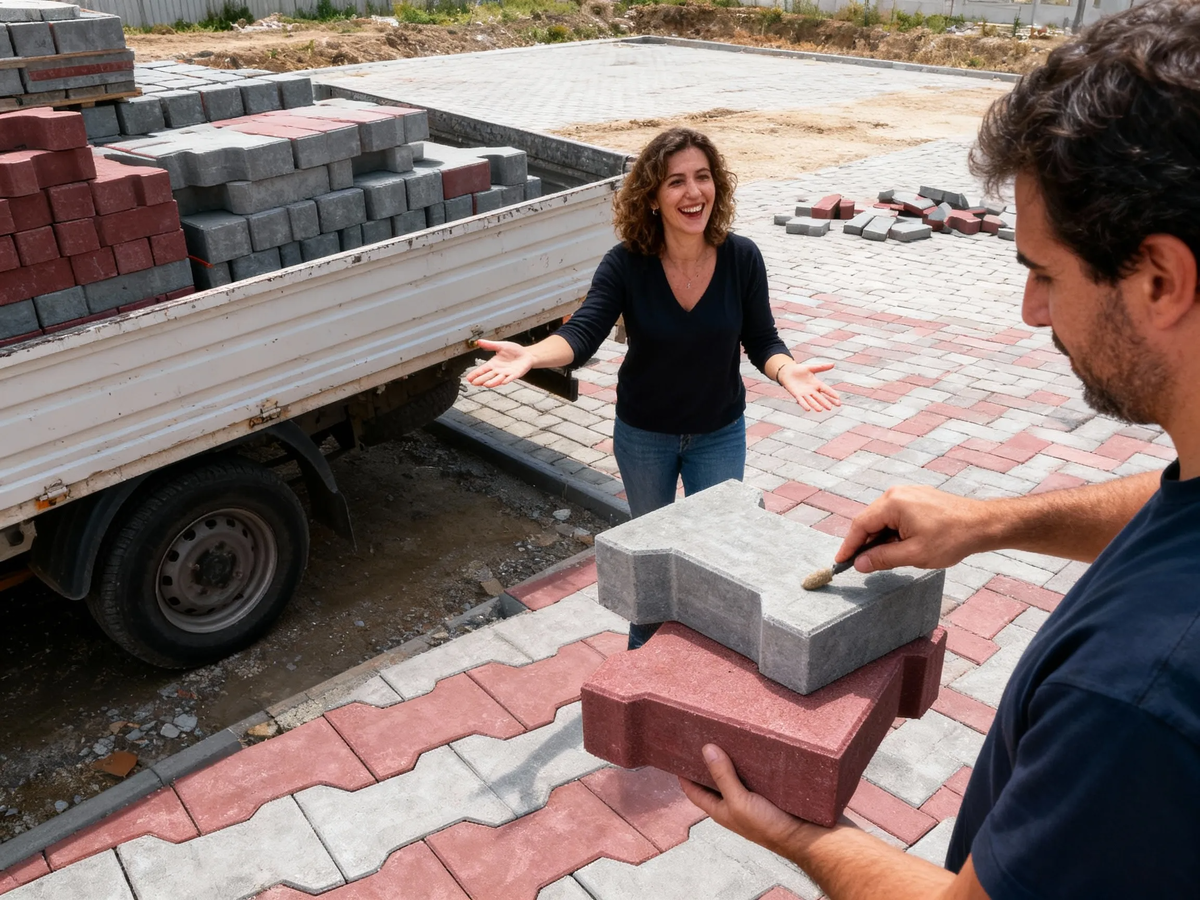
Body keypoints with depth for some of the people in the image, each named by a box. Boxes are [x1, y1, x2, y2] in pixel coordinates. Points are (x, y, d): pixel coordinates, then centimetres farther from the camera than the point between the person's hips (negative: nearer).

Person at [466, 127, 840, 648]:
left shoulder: (742, 258, -17)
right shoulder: (626, 264, -21)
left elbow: (761, 340, -10)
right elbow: (583, 334, -29)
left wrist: (787, 370, -33)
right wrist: (530, 355, -49)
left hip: (719, 434, 1)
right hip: (643, 434, 0)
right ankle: (644, 655, 47)